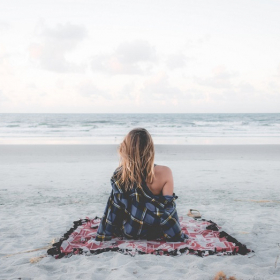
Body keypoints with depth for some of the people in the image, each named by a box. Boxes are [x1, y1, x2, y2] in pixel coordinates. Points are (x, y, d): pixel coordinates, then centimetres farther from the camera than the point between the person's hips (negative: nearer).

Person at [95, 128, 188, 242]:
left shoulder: (119, 175, -20)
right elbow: (168, 209, -20)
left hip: (127, 233, 2)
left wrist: (102, 235, 3)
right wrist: (178, 236, -6)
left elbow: (114, 209, -11)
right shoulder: (164, 173, -25)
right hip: (154, 232, -1)